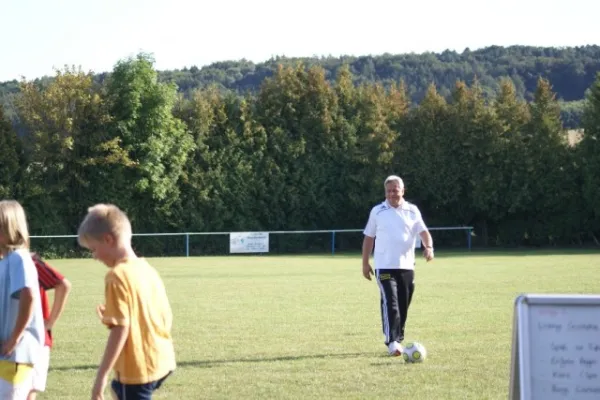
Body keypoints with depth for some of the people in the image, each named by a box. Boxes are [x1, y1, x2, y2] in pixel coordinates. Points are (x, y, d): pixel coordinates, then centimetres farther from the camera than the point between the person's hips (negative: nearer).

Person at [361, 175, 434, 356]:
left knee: (403, 306, 8)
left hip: (407, 266, 3)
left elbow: (423, 232, -1)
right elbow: (369, 237, 10)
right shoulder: (377, 211, 5)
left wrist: (428, 247, -22)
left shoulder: (412, 210, 7)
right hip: (384, 266, -3)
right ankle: (392, 342, -20)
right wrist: (365, 263, 8)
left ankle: (399, 340, 22)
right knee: (390, 303, -15)